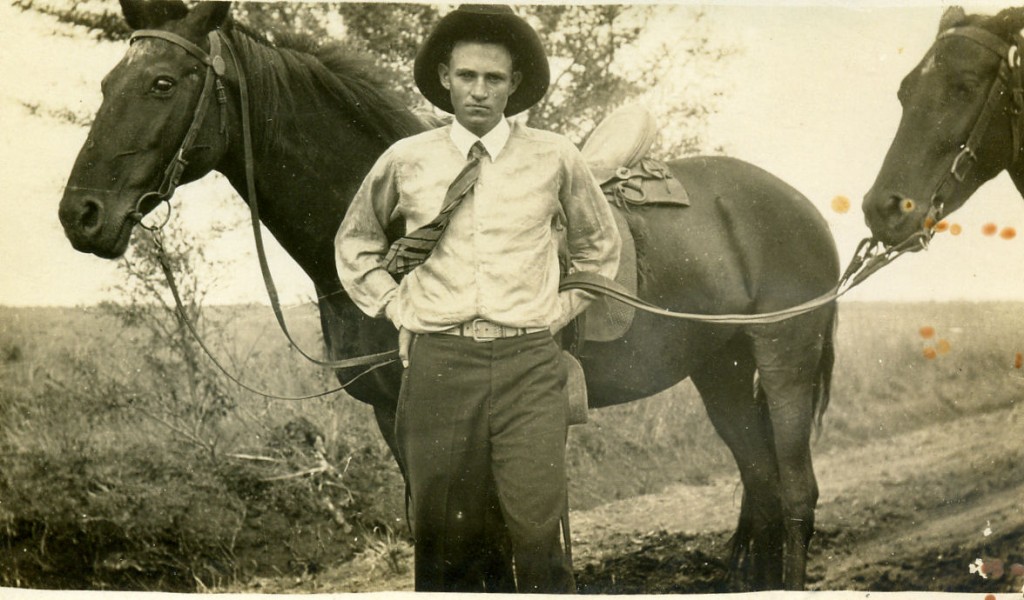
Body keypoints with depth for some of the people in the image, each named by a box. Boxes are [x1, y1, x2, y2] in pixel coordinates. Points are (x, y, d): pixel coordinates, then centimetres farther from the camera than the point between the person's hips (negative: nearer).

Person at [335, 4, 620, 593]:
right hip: (437, 362, 1)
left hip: (529, 362, -1)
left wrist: (559, 312, 9)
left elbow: (600, 247, 19)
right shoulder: (406, 162, 4)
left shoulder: (555, 158, 3)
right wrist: (398, 308, 10)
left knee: (539, 531, -5)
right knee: (445, 536, 6)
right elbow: (354, 244, 21)